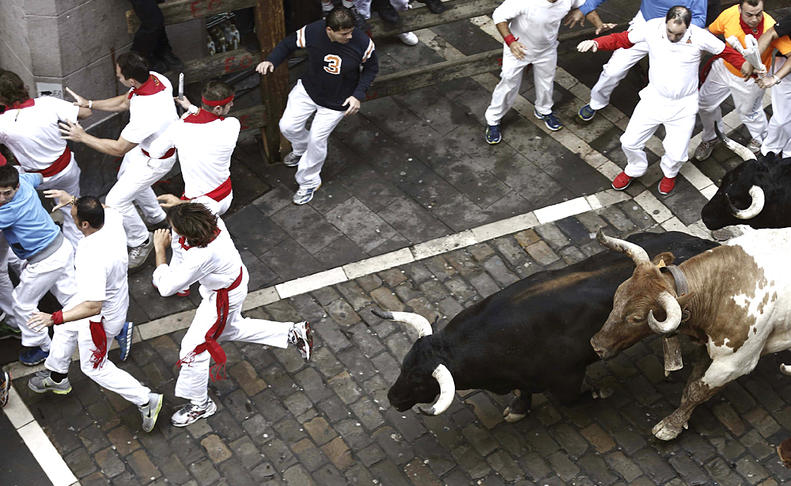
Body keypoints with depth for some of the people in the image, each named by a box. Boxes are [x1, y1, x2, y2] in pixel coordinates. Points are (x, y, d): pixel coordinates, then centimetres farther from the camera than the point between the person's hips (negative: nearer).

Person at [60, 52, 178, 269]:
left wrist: (82, 137, -21)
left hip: (155, 160, -9)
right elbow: (124, 102, 2)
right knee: (125, 177, 32)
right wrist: (89, 104, -2)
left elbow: (118, 149, -30)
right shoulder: (155, 78, -19)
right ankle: (156, 217, 56)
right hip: (142, 145, 9)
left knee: (116, 200, -3)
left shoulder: (147, 113, -44)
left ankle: (141, 243, 23)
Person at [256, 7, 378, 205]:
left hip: (337, 101, -2)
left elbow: (371, 68, -6)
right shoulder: (312, 32, -26)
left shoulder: (363, 43, -28)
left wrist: (358, 95, -15)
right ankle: (301, 149, 43)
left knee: (317, 140, 2)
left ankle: (309, 183, 28)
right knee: (288, 126, 4)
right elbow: (288, 44, -5)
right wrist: (271, 61, -23)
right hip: (308, 90, 3)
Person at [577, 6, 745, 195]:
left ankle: (669, 173, 39)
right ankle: (634, 170, 42)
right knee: (630, 142, 7)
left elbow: (727, 52, -5)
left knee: (676, 154, 0)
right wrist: (595, 43, -21)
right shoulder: (653, 28, -16)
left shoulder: (700, 37, -19)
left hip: (683, 107, -2)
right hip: (654, 99, 2)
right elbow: (622, 39, -6)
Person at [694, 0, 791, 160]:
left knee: (748, 112, 19)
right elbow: (710, 32, -6)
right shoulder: (729, 15, -27)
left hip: (750, 79, -3)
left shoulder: (770, 27, -37)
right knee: (705, 102, 16)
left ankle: (761, 139, 53)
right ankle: (710, 138, 46)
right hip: (724, 67, 3)